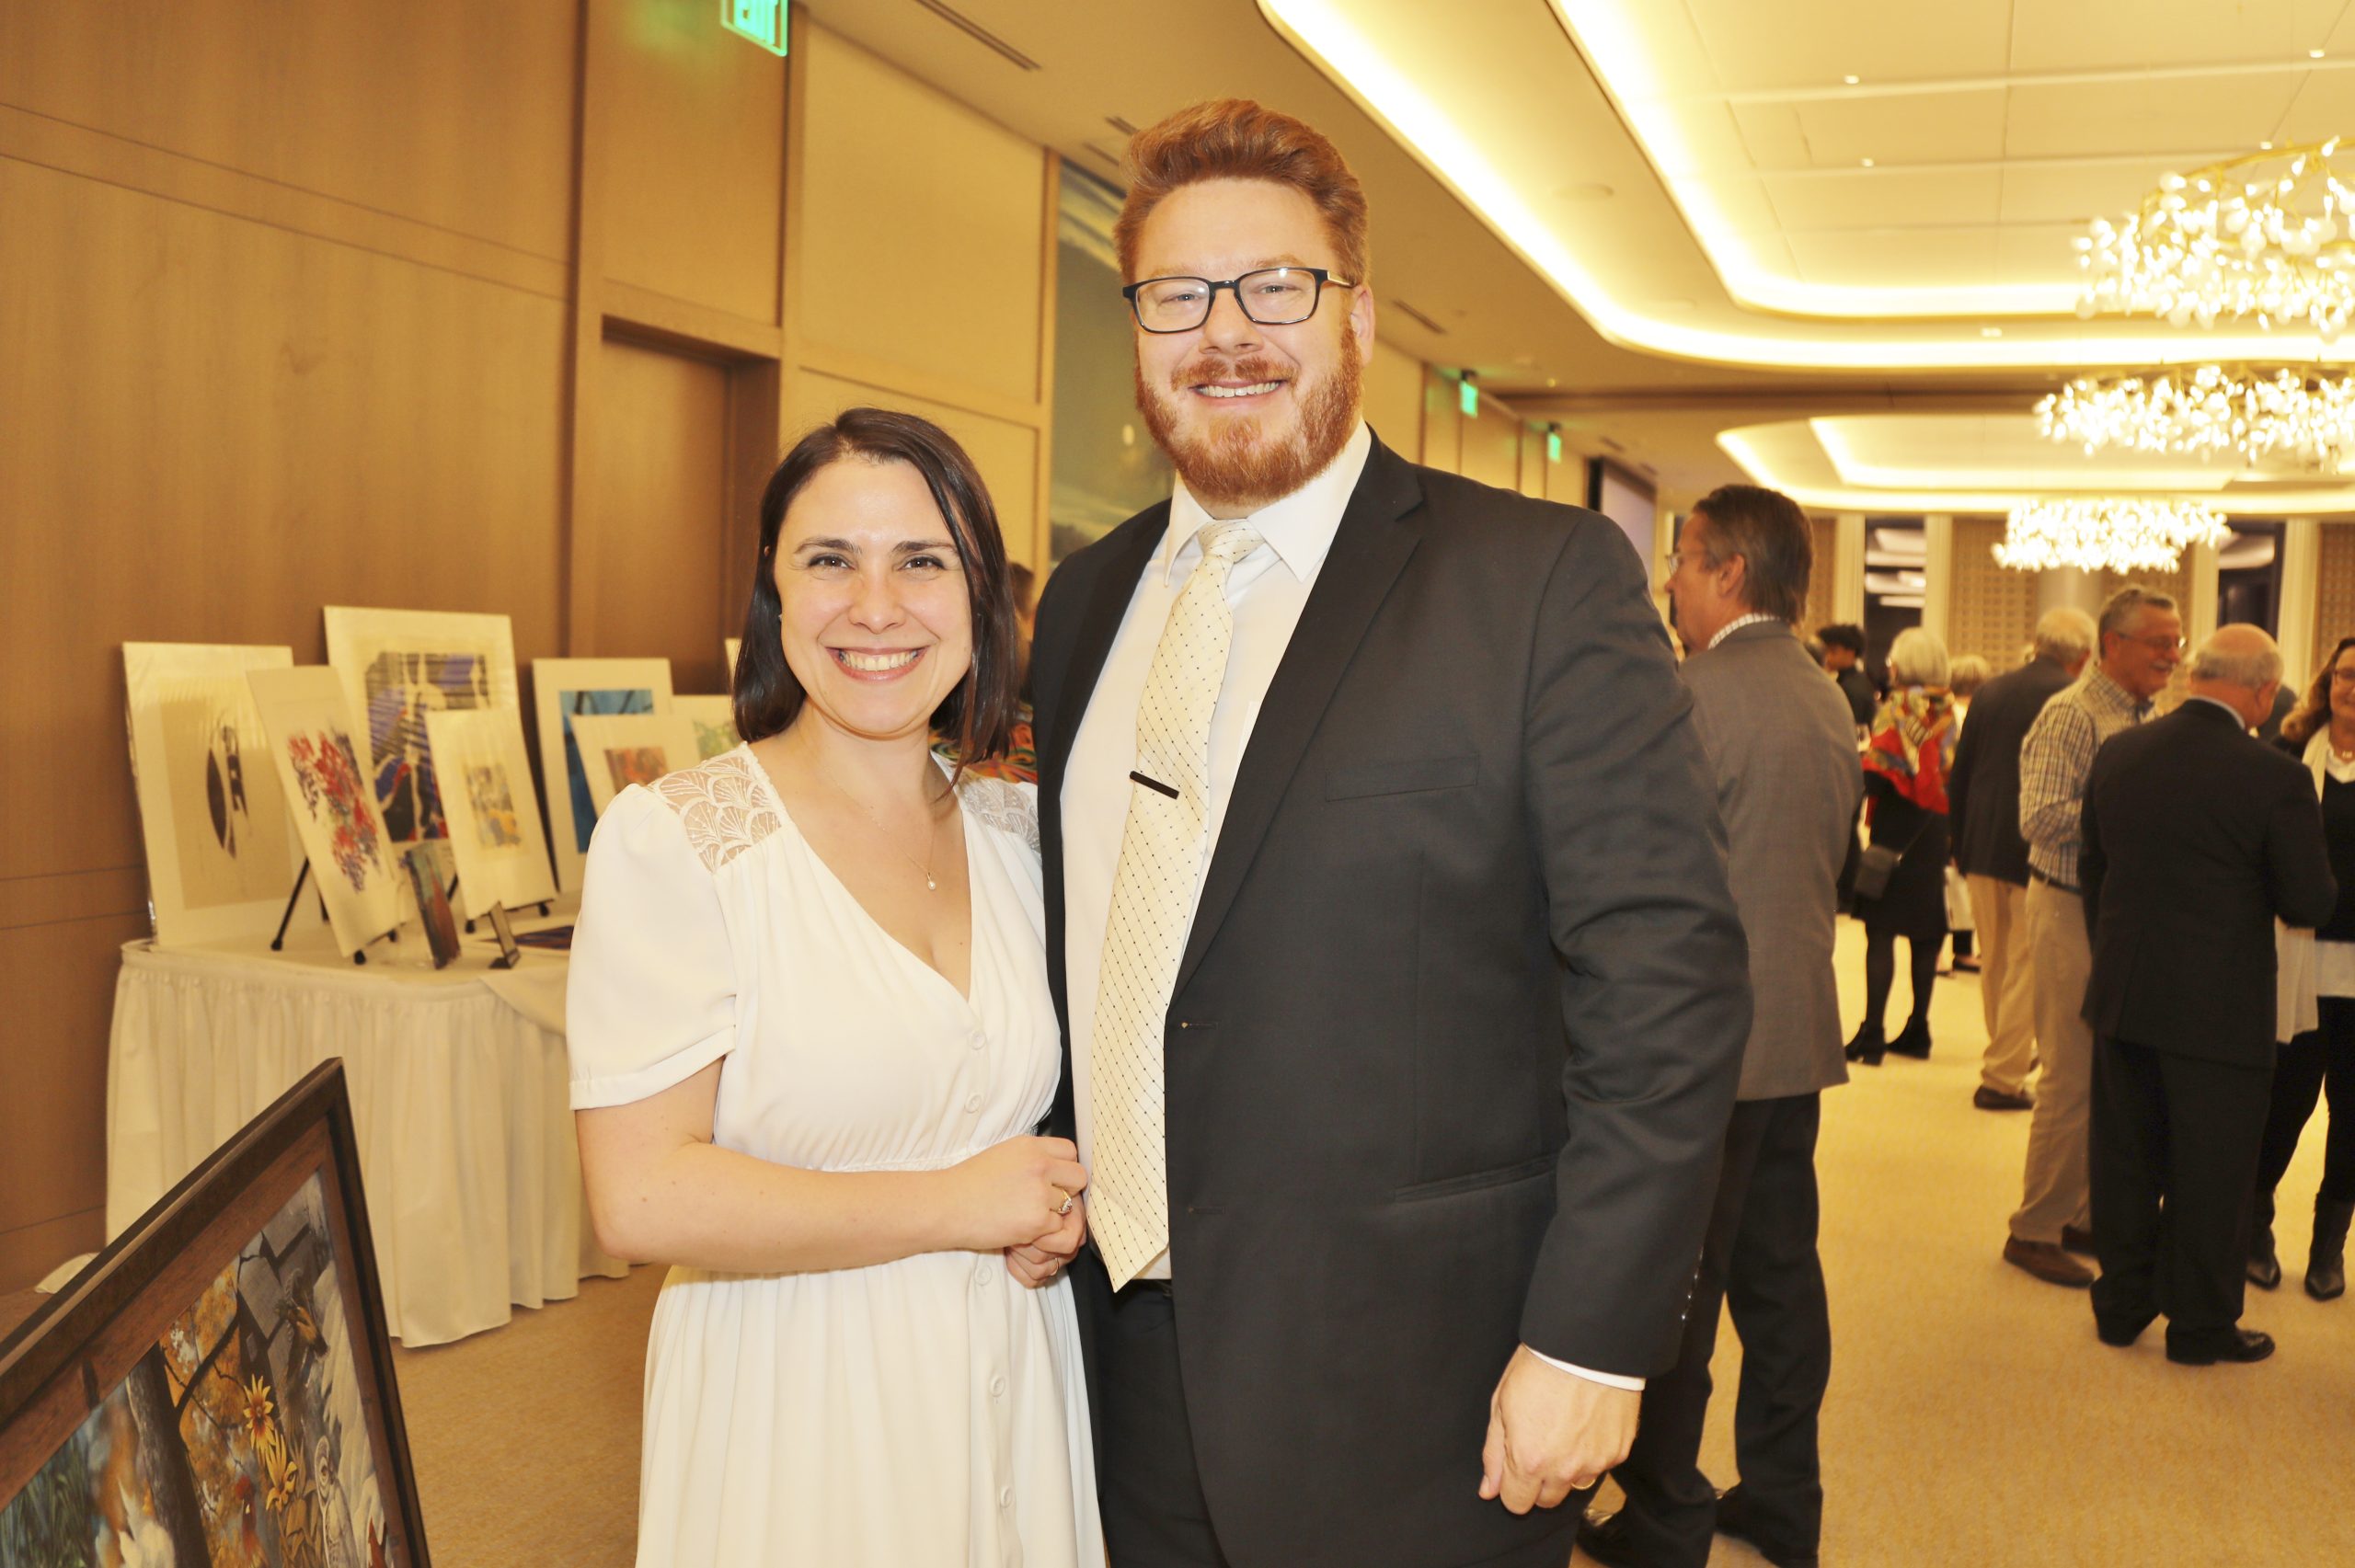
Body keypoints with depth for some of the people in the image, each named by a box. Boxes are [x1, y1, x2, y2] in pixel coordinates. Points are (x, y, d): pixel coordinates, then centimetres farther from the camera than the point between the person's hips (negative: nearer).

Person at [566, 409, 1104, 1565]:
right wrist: (955, 1206, -15)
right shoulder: (670, 840, -14)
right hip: (792, 1415, -5)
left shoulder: (1019, 832, 2)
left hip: (1011, 1389, 5)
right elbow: (641, 1199, -19)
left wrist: (1064, 1209, -4)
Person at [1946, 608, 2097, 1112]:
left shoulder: (1990, 692, 6)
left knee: (1994, 962, 18)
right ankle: (2002, 1078, 5)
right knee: (2026, 968, 3)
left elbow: (1958, 778, 9)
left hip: (1983, 849, 5)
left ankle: (2008, 1055, 34)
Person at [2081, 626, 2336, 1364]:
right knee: (2210, 1172, 9)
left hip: (2123, 998, 5)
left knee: (2126, 1161, 16)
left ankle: (2121, 1305, 28)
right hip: (2220, 1009, -5)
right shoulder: (2275, 778, -17)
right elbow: (2310, 902, -10)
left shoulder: (2118, 754, -1)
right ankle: (2201, 1324, 21)